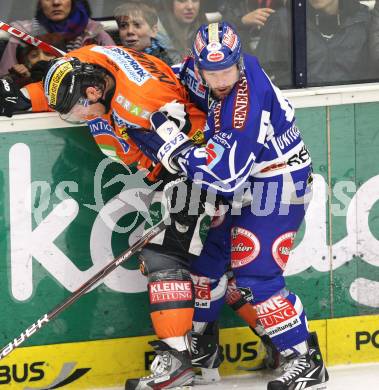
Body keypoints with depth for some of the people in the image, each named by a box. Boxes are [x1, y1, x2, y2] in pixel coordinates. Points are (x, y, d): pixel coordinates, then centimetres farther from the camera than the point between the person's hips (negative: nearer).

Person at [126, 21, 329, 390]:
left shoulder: (246, 100, -33)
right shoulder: (205, 71, -7)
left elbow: (225, 172, -35)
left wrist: (169, 144, -31)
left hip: (274, 188, -9)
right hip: (242, 184, 9)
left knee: (255, 275, -14)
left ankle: (306, 360, -6)